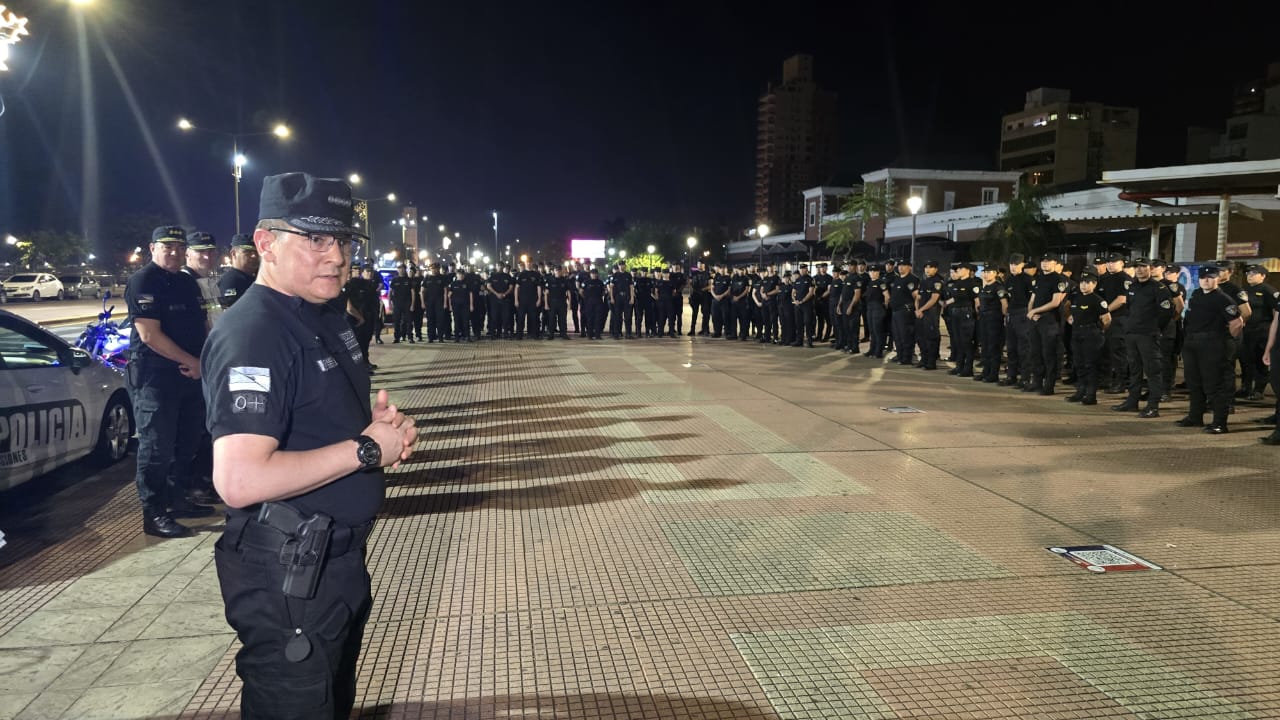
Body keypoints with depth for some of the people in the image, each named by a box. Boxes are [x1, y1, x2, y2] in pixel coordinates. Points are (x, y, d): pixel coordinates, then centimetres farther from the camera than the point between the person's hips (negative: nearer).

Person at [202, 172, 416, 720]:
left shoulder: (327, 317, 7)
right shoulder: (251, 335, -23)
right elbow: (240, 481, -33)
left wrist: (381, 421, -2)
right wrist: (367, 448, -24)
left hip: (340, 557, 9)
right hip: (287, 574, -9)